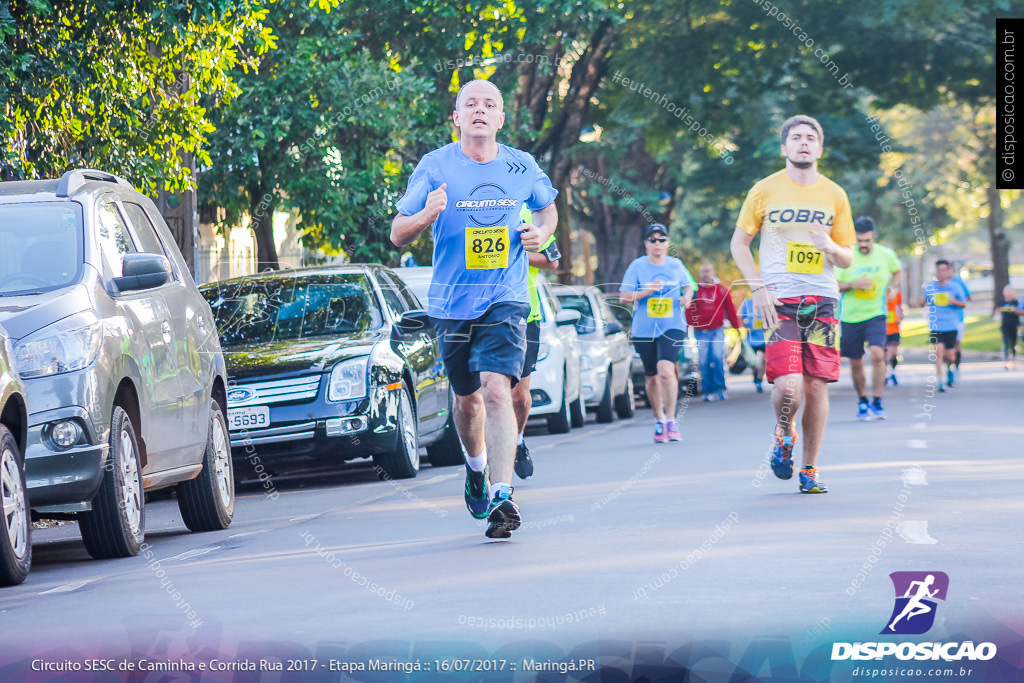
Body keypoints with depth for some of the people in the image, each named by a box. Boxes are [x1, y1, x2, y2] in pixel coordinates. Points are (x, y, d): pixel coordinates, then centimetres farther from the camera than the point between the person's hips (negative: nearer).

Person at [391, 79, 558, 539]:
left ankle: (502, 497, -23)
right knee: (468, 398, 15)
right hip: (452, 302, 1)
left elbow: (548, 206, 22)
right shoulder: (434, 167, -5)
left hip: (506, 299, -1)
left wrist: (542, 232, -1)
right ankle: (476, 466, 46)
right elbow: (398, 235, -4)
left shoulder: (523, 168, 1)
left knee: (497, 389, -19)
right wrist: (426, 214, -25)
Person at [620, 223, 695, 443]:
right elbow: (624, 297, -2)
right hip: (644, 330, 1)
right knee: (652, 377, 10)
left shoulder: (676, 265, 4)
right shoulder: (637, 266, 0)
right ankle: (659, 419, 30)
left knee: (666, 369, -22)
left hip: (672, 327, -1)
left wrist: (687, 296, -1)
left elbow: (687, 285, 22)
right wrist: (648, 291, -15)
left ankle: (671, 420, -14)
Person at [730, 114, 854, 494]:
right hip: (779, 302, -2)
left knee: (817, 387, 0)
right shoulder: (765, 191, 3)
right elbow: (739, 242, 9)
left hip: (821, 302, 3)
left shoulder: (834, 196, 10)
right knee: (788, 387, -16)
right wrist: (758, 288, -3)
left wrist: (830, 247, -10)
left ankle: (810, 469, 13)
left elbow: (847, 259, 14)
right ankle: (784, 434, 17)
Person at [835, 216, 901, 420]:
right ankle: (862, 402, 28)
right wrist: (854, 285, -21)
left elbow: (896, 271, 22)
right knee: (856, 363, 7)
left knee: (877, 354, -21)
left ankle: (877, 402, -12)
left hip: (875, 314, 0)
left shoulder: (886, 254, -1)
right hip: (850, 317, 0)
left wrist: (893, 287, 3)